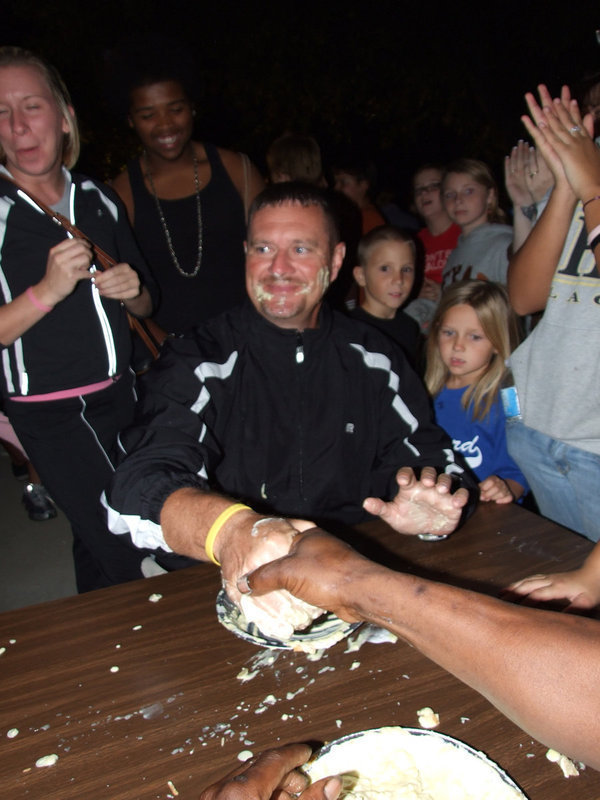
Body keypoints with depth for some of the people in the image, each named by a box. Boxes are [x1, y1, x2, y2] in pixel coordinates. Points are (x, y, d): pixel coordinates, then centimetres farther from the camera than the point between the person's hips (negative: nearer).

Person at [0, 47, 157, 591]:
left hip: (121, 397, 5)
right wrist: (48, 290, -26)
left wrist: (133, 292, -7)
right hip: (50, 416, -5)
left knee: (95, 542, 20)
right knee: (127, 556, -5)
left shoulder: (99, 199, 6)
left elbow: (145, 306, 15)